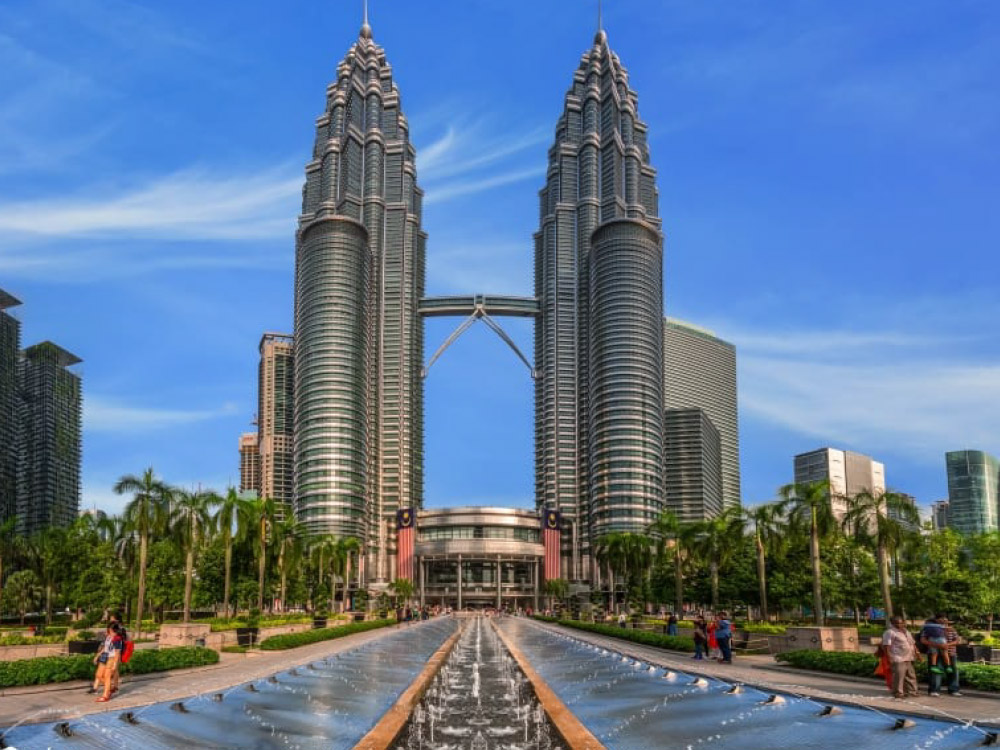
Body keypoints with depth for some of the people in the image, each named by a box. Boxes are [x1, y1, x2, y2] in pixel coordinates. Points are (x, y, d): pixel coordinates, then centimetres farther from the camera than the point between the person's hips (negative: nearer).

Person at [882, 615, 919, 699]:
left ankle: (911, 692, 25)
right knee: (898, 676, -10)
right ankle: (898, 694, -4)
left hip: (908, 659, 9)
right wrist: (889, 657, -21)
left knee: (911, 676, 14)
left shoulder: (906, 632, 18)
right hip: (898, 659, -9)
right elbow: (887, 646, -16)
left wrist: (916, 653, 18)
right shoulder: (890, 633, -9)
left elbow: (913, 643, 26)